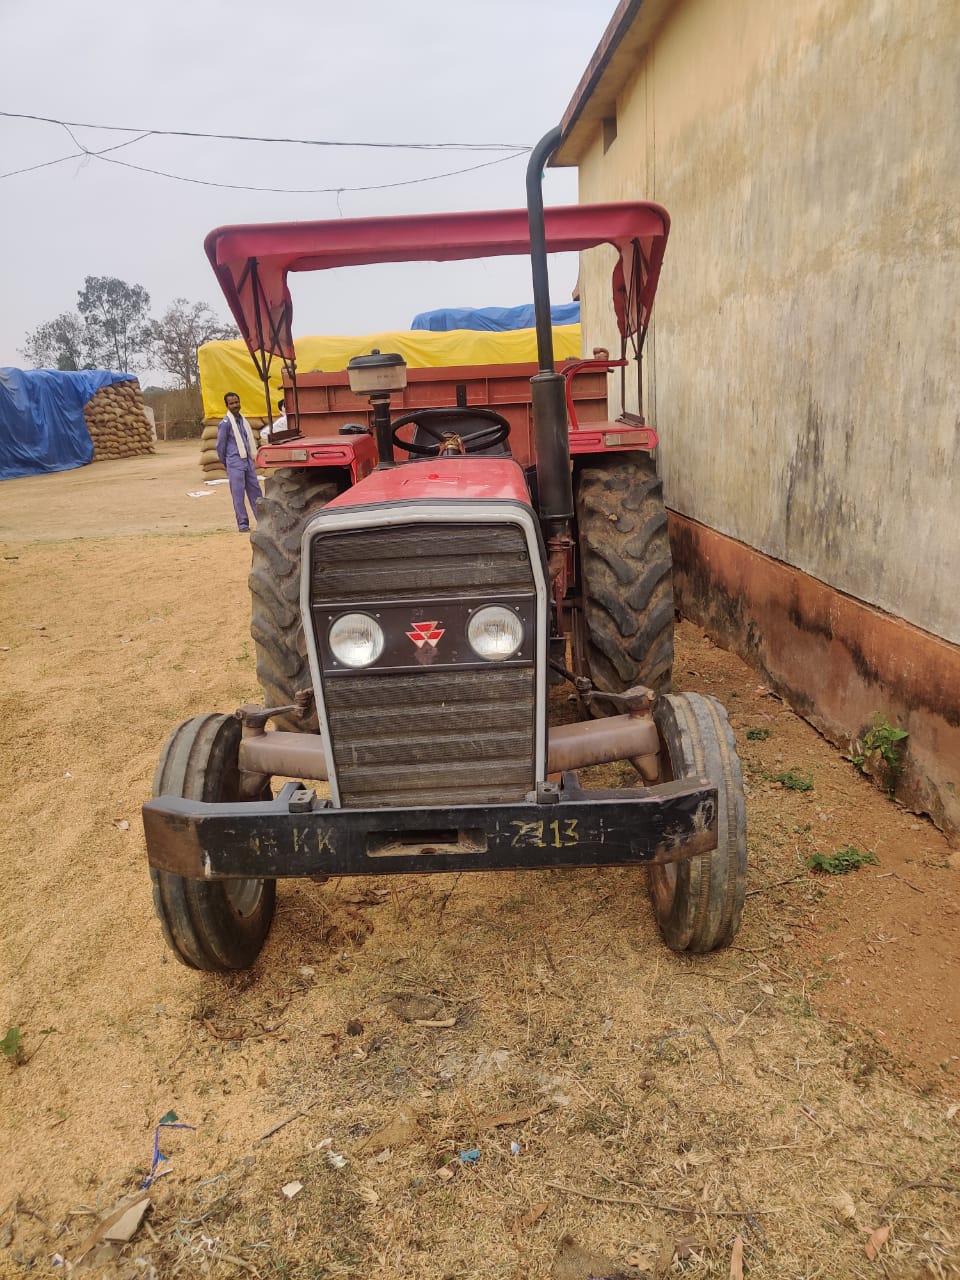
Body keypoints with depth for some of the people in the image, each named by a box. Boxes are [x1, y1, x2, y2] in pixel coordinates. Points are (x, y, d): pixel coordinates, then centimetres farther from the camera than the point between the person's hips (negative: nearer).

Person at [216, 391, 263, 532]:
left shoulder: (242, 420, 12)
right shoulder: (225, 423, -9)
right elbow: (220, 446, -4)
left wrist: (252, 459, 16)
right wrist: (225, 463, 5)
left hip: (248, 461, 7)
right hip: (235, 464, -7)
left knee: (255, 490, 8)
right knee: (238, 494, -3)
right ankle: (243, 524, 1)